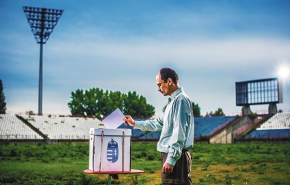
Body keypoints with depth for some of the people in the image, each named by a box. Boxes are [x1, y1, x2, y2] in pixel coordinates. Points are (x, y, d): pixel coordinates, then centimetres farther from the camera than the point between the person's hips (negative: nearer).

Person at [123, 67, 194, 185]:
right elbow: (159, 123, 31)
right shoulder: (173, 101, 21)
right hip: (170, 154, 10)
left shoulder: (180, 100, -12)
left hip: (176, 157, -10)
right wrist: (135, 123, 34)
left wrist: (171, 159, -21)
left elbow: (179, 132, -19)